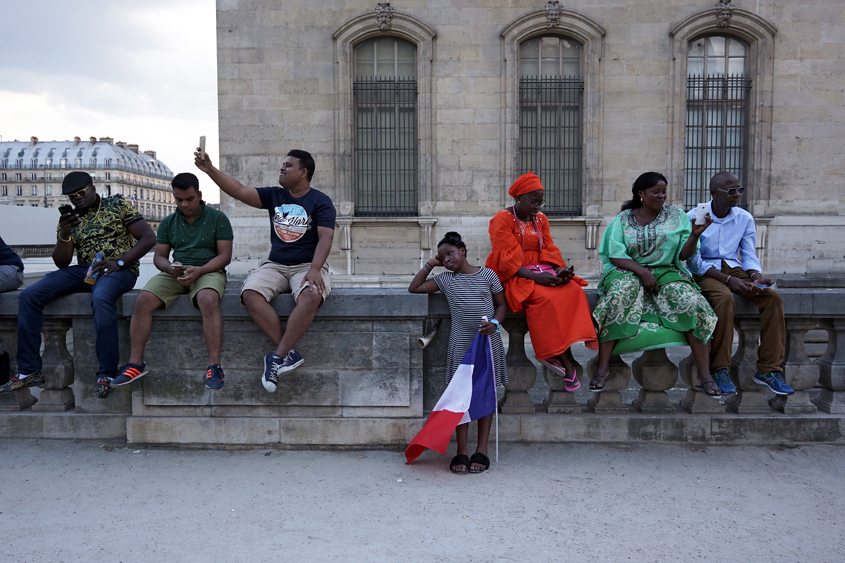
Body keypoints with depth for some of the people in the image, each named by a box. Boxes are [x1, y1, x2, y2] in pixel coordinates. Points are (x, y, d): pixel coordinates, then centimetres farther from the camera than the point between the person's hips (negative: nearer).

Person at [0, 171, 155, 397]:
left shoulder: (117, 205, 7)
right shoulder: (70, 219, 17)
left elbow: (148, 237, -2)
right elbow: (61, 263, 11)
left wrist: (119, 262, -13)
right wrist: (64, 234, -9)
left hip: (119, 270, -5)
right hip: (83, 270, 5)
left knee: (101, 298, -40)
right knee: (29, 295, -15)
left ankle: (106, 374, -35)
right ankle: (29, 371, -10)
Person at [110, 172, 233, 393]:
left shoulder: (218, 218, 3)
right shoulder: (168, 222, 15)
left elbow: (225, 255, -3)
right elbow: (159, 256, 14)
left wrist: (198, 271, -18)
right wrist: (170, 267, -10)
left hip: (208, 270, -4)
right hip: (175, 272, 4)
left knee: (208, 299, -38)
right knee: (143, 299, -22)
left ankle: (214, 366, -37)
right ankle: (136, 363, -15)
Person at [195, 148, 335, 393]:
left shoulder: (321, 202, 1)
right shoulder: (274, 196, 14)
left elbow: (325, 237, -10)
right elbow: (240, 191, 7)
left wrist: (314, 269, -25)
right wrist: (210, 169, -3)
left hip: (307, 266, -4)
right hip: (275, 265, 4)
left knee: (311, 296, -37)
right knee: (250, 293, -26)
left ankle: (278, 356, -27)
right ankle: (289, 354, -25)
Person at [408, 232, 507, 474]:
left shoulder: (488, 275, 2)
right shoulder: (445, 279, 6)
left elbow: (501, 304, 6)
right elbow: (414, 288, 9)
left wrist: (495, 322, -12)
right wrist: (429, 265, 6)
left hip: (488, 341, -1)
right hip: (461, 344, 1)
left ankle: (481, 450, 11)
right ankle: (461, 451, 7)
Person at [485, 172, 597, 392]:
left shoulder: (540, 219, 17)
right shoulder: (503, 219, -4)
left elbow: (549, 251, 11)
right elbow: (507, 261, -12)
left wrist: (559, 270, -11)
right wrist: (536, 277, -23)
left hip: (543, 272, 6)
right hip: (515, 276, -6)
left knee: (573, 290, -24)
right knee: (546, 298, -34)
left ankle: (553, 354, -23)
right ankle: (565, 363, -27)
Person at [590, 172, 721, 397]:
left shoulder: (677, 216, 11)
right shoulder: (623, 219, 7)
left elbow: (683, 254, 3)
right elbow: (616, 255, -4)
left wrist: (695, 235, -16)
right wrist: (642, 271, -18)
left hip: (666, 273, 2)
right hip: (628, 272, -2)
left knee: (691, 302, -28)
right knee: (620, 294, -36)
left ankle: (705, 375, -22)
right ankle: (601, 369, -32)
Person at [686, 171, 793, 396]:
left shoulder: (745, 218, 7)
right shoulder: (694, 217, -7)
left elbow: (749, 256, 10)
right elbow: (694, 260, -11)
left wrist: (756, 276, -13)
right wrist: (728, 280, -21)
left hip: (734, 268, 5)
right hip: (704, 272, -5)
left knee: (773, 297, -21)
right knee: (724, 298, -37)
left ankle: (768, 369, -16)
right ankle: (720, 369, -28)